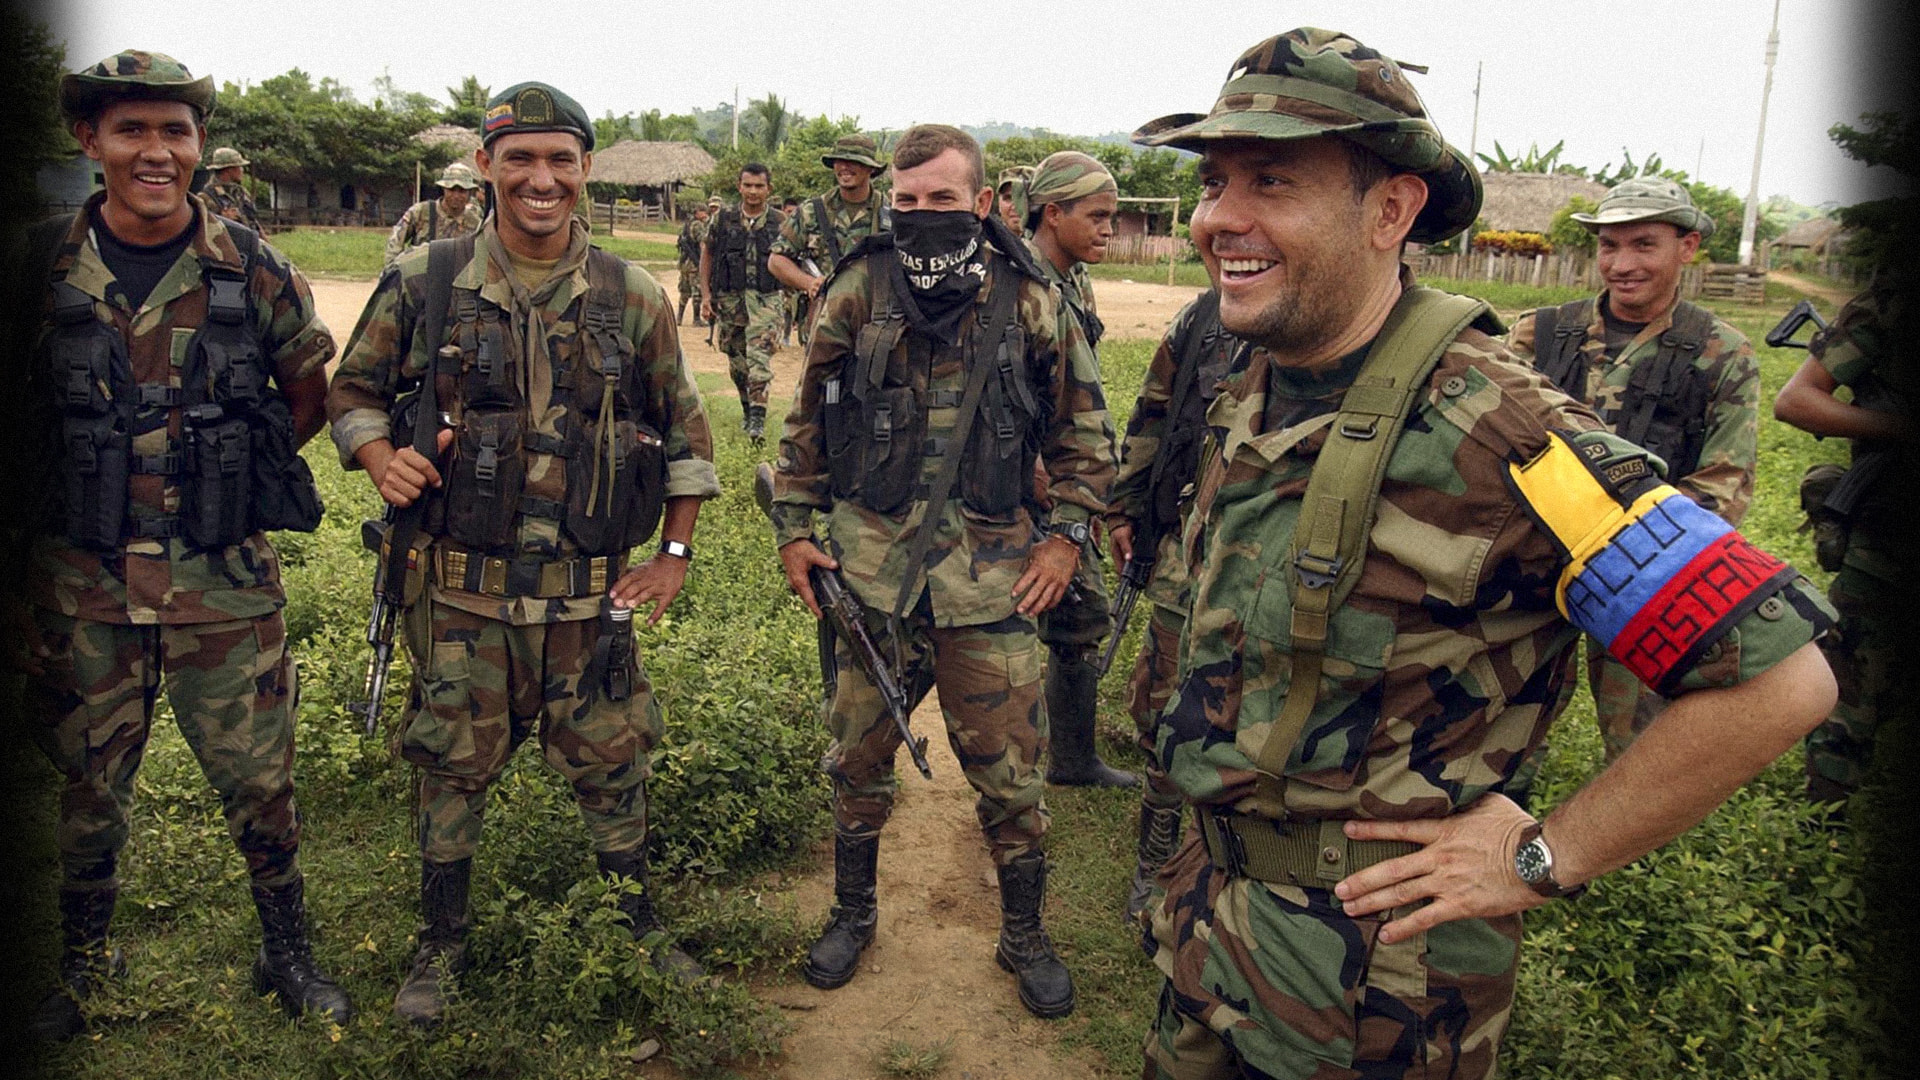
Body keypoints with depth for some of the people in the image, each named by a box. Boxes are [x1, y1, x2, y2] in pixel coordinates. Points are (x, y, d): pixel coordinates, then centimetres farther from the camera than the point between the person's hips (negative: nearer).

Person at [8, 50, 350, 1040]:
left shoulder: (253, 268, -4)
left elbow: (310, 393, 9)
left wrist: (223, 476, 4)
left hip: (225, 584, -1)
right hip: (81, 586, 1)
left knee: (257, 781, 8)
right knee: (88, 789, 16)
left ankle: (288, 955, 30)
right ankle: (81, 965, 39)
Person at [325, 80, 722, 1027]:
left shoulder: (632, 298, 0)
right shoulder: (422, 283, -2)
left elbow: (684, 428, 8)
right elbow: (352, 392, 10)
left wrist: (676, 551, 5)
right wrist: (379, 455, -12)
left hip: (592, 592, 0)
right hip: (463, 589, 0)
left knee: (610, 765, 11)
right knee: (453, 766, 13)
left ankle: (642, 930, 33)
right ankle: (440, 943, 34)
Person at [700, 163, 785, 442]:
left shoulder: (780, 224, 3)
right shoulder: (723, 220, 5)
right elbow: (707, 255, 12)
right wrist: (706, 295, 6)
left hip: (765, 299, -3)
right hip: (729, 300, 3)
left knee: (759, 358, -17)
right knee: (737, 362, 11)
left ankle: (758, 419, -20)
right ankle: (747, 409, 29)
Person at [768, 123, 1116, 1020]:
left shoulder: (1027, 300, -2)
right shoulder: (857, 291, 0)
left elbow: (1082, 428, 7)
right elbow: (807, 423, 8)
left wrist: (1066, 535, 0)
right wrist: (792, 528, 4)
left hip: (989, 574, -1)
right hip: (870, 564, 1)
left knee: (1009, 770, 7)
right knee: (859, 756, 14)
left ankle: (1024, 935, 29)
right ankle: (853, 912, 37)